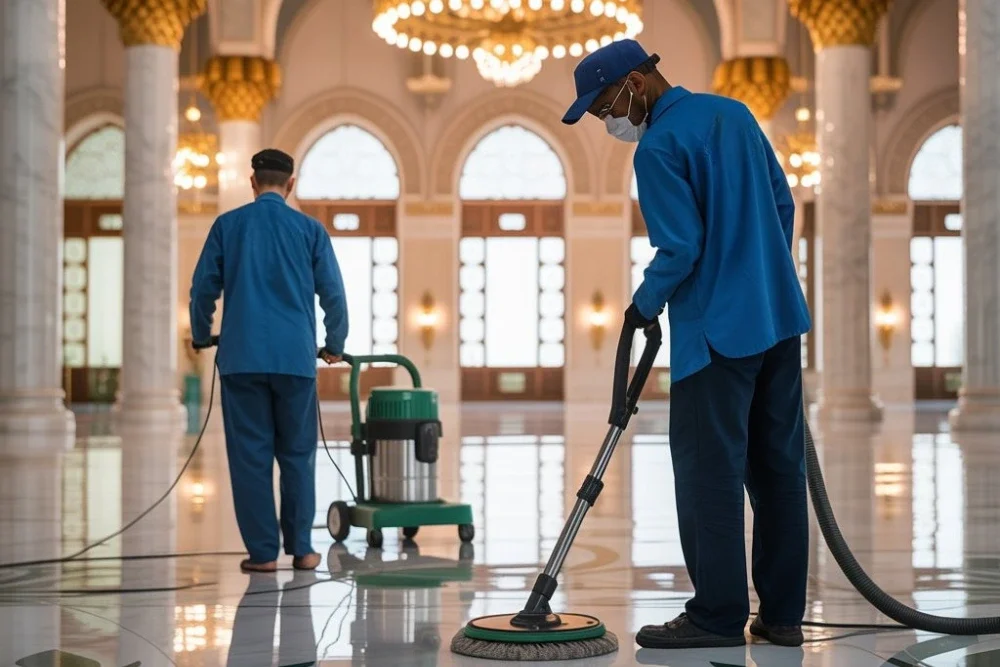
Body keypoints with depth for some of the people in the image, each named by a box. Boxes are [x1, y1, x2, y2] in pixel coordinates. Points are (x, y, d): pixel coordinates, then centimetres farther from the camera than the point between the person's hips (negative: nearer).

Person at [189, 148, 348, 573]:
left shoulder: (227, 225, 4)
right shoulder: (310, 230, 4)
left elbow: (203, 289, 5)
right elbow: (334, 296, 4)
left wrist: (201, 337, 23)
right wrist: (335, 345, 20)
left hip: (242, 358, 0)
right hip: (295, 358, 0)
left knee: (250, 455, 4)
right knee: (297, 454, 10)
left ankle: (262, 552, 4)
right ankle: (301, 548, 11)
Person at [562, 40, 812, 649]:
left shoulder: (659, 147, -14)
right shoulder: (734, 112, 11)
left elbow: (680, 249, -18)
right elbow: (784, 202, 16)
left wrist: (644, 307, -2)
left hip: (719, 332, -8)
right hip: (781, 318, 8)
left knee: (710, 473, 0)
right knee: (780, 467, 10)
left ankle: (719, 615, 5)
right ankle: (783, 612, 16)